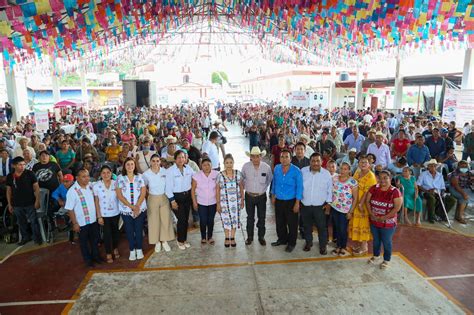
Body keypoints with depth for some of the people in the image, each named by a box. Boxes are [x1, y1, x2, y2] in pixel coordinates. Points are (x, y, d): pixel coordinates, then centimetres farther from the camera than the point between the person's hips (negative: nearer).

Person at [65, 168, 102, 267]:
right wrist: (75, 223, -15)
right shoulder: (72, 191, -20)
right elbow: (70, 209, -16)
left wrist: (98, 214, 10)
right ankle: (87, 259, 32)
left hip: (93, 219, 5)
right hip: (82, 222, -5)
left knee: (95, 239, 21)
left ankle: (96, 256, 41)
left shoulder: (90, 186, -3)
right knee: (84, 242, 14)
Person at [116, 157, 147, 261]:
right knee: (129, 230, 8)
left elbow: (143, 193, -3)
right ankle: (132, 250, 24)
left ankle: (139, 249, 24)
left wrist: (137, 206, -14)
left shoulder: (140, 177, 1)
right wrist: (131, 206, -13)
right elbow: (119, 195, -7)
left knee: (139, 229, 7)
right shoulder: (120, 178, -2)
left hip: (140, 209, 0)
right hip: (126, 209, 0)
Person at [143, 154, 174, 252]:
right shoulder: (146, 174, -10)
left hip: (164, 198, 1)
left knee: (166, 219, 7)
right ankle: (157, 242, 24)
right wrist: (149, 193, -3)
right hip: (153, 199, -1)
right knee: (154, 221, 7)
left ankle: (165, 241, 24)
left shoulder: (165, 171, -9)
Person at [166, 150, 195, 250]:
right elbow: (168, 187, -12)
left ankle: (184, 239, 28)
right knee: (181, 219, -5)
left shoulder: (189, 169, 0)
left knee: (186, 219, 11)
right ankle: (180, 241, 17)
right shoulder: (170, 171, -12)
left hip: (187, 196, 4)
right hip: (176, 197, -4)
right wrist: (172, 201, -13)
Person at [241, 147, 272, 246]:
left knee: (262, 217, 11)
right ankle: (249, 237, 28)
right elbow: (242, 179, 7)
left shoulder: (266, 167, -12)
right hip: (249, 196, 0)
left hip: (261, 196, 0)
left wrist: (264, 188, 9)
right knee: (250, 217, 13)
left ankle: (261, 237, 28)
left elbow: (270, 179, 8)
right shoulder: (246, 166, -12)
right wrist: (246, 187, 7)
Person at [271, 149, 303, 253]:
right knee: (279, 222, 17)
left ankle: (291, 243, 26)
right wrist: (273, 196, 13)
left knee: (292, 223, 8)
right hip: (278, 200, 4)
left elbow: (299, 187, -11)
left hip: (291, 201, -4)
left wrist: (297, 203, -12)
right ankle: (282, 239, 38)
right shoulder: (277, 168, -2)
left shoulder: (296, 171, -14)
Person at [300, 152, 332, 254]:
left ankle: (323, 245, 29)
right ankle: (308, 242, 39)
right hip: (305, 205, 2)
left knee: (322, 227, 9)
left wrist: (328, 203, 0)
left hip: (320, 206, -1)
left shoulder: (326, 173, -7)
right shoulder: (303, 171, -6)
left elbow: (329, 190, 1)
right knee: (307, 226, 18)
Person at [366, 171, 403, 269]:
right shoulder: (374, 188, -5)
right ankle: (376, 255, 45)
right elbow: (367, 201, 0)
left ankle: (386, 260, 35)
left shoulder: (395, 192, -17)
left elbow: (397, 208, -18)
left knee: (386, 242, 13)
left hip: (388, 223, -4)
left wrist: (384, 218, -19)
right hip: (374, 221, 4)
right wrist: (371, 213, -11)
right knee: (376, 240, 22)